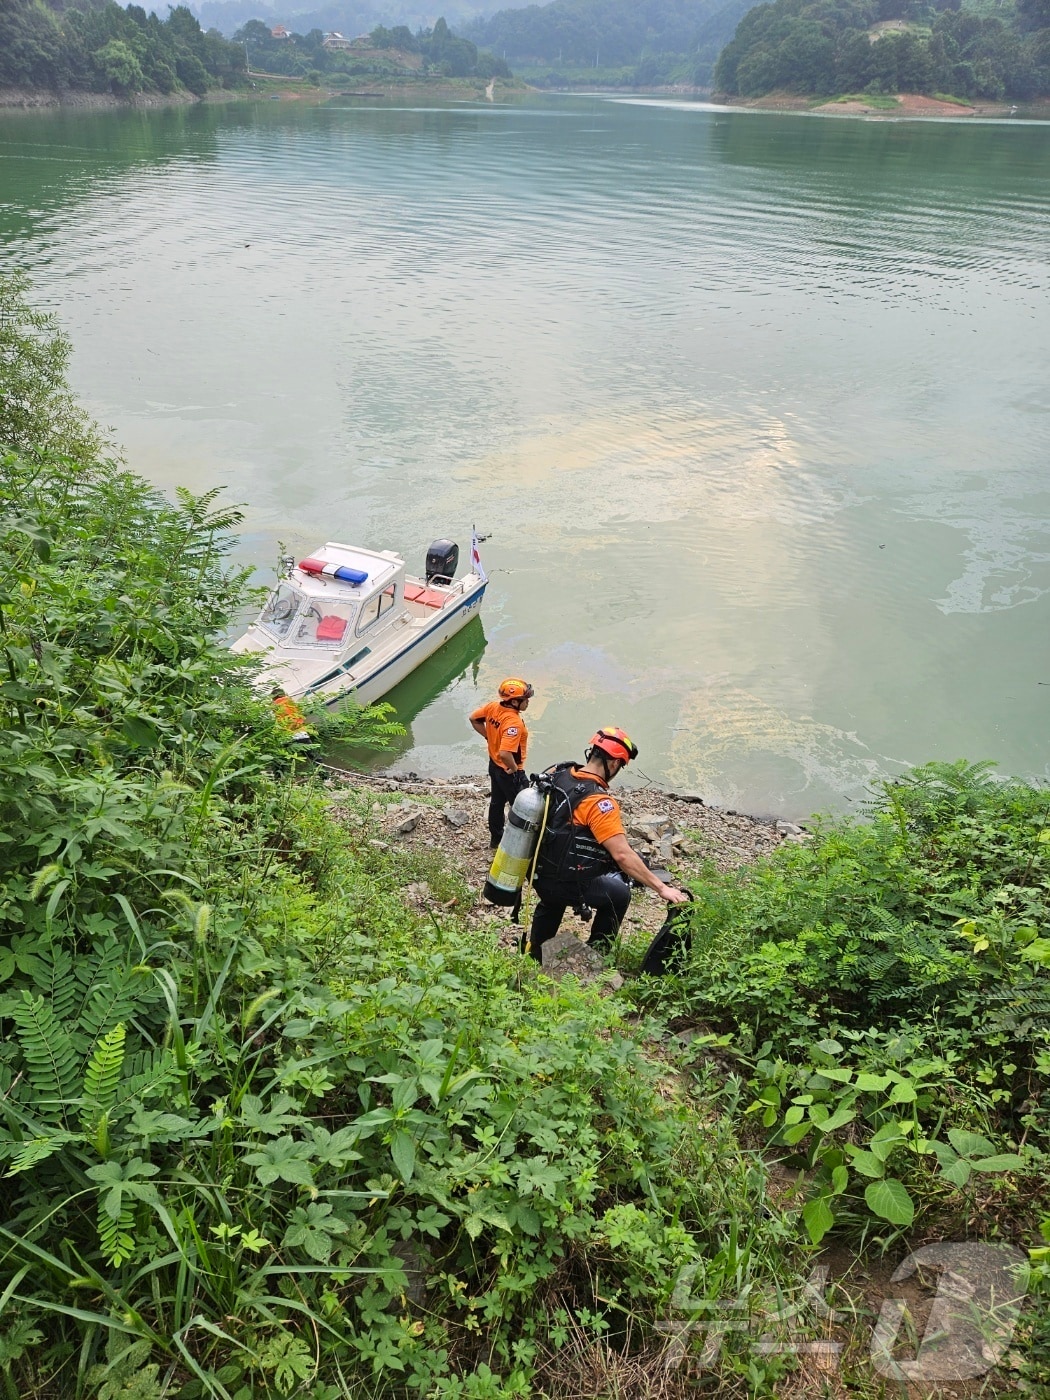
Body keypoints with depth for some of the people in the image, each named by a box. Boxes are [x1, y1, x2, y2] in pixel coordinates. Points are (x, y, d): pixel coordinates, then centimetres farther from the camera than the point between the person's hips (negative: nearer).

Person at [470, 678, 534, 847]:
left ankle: (495, 838, 40)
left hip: (494, 765, 9)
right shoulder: (514, 722, -35)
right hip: (509, 772, -8)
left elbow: (474, 719, 7)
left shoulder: (493, 706, -11)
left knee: (497, 802, 24)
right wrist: (514, 769, -23)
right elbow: (505, 753, -42)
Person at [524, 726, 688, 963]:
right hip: (563, 883, -7)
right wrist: (662, 888, -23)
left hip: (539, 872, 7)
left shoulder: (556, 774, -4)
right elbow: (622, 855, -28)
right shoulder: (599, 801, -26)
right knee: (619, 894, 10)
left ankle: (534, 945, 44)